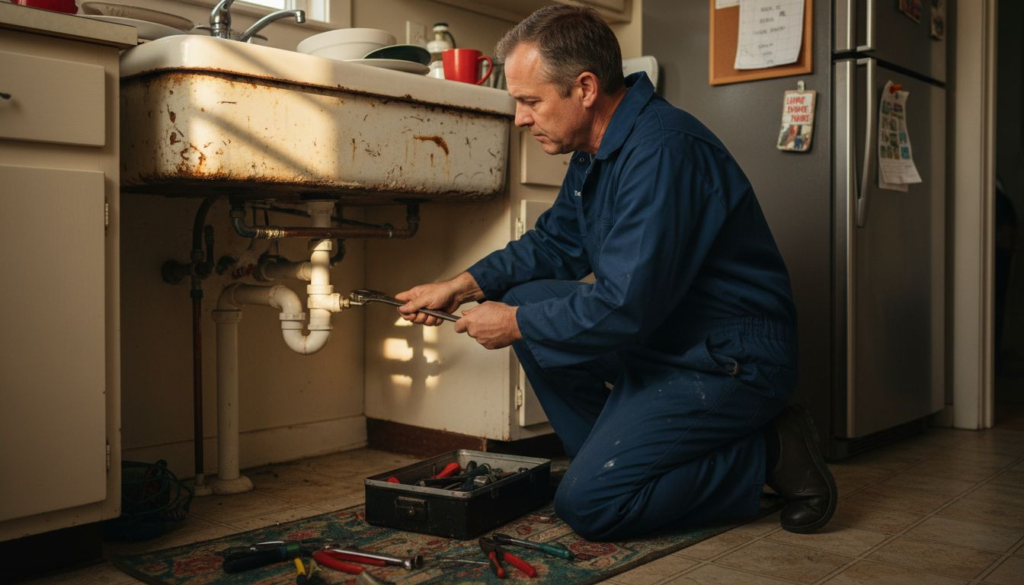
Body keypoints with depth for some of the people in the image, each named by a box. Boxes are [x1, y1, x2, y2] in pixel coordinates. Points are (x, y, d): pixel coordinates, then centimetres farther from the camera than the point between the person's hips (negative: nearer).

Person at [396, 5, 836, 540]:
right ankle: (613, 453, 9)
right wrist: (465, 285, 6)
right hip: (658, 337, 10)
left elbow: (626, 309, -29)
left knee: (587, 504, -15)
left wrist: (516, 324, -14)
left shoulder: (663, 150, -26)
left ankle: (767, 455, -2)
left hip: (730, 361, -10)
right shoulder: (597, 150, 6)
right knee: (523, 301, 4)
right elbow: (554, 243, 18)